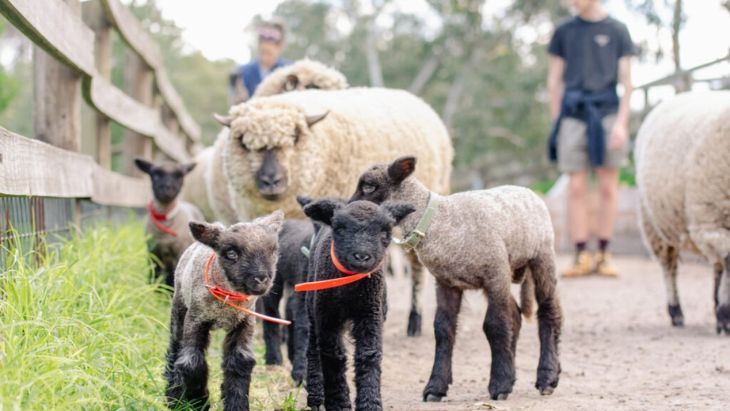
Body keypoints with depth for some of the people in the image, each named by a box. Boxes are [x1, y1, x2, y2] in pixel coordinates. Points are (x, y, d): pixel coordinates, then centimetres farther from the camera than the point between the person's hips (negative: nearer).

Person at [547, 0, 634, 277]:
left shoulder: (617, 30, 5)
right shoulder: (564, 32, 11)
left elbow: (626, 80, 4)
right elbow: (554, 80, 13)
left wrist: (622, 122, -4)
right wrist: (556, 122, 8)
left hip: (606, 113, -1)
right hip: (573, 115, 1)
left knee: (608, 187, 1)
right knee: (576, 189, -2)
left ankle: (603, 255, 8)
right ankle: (581, 257, 1)